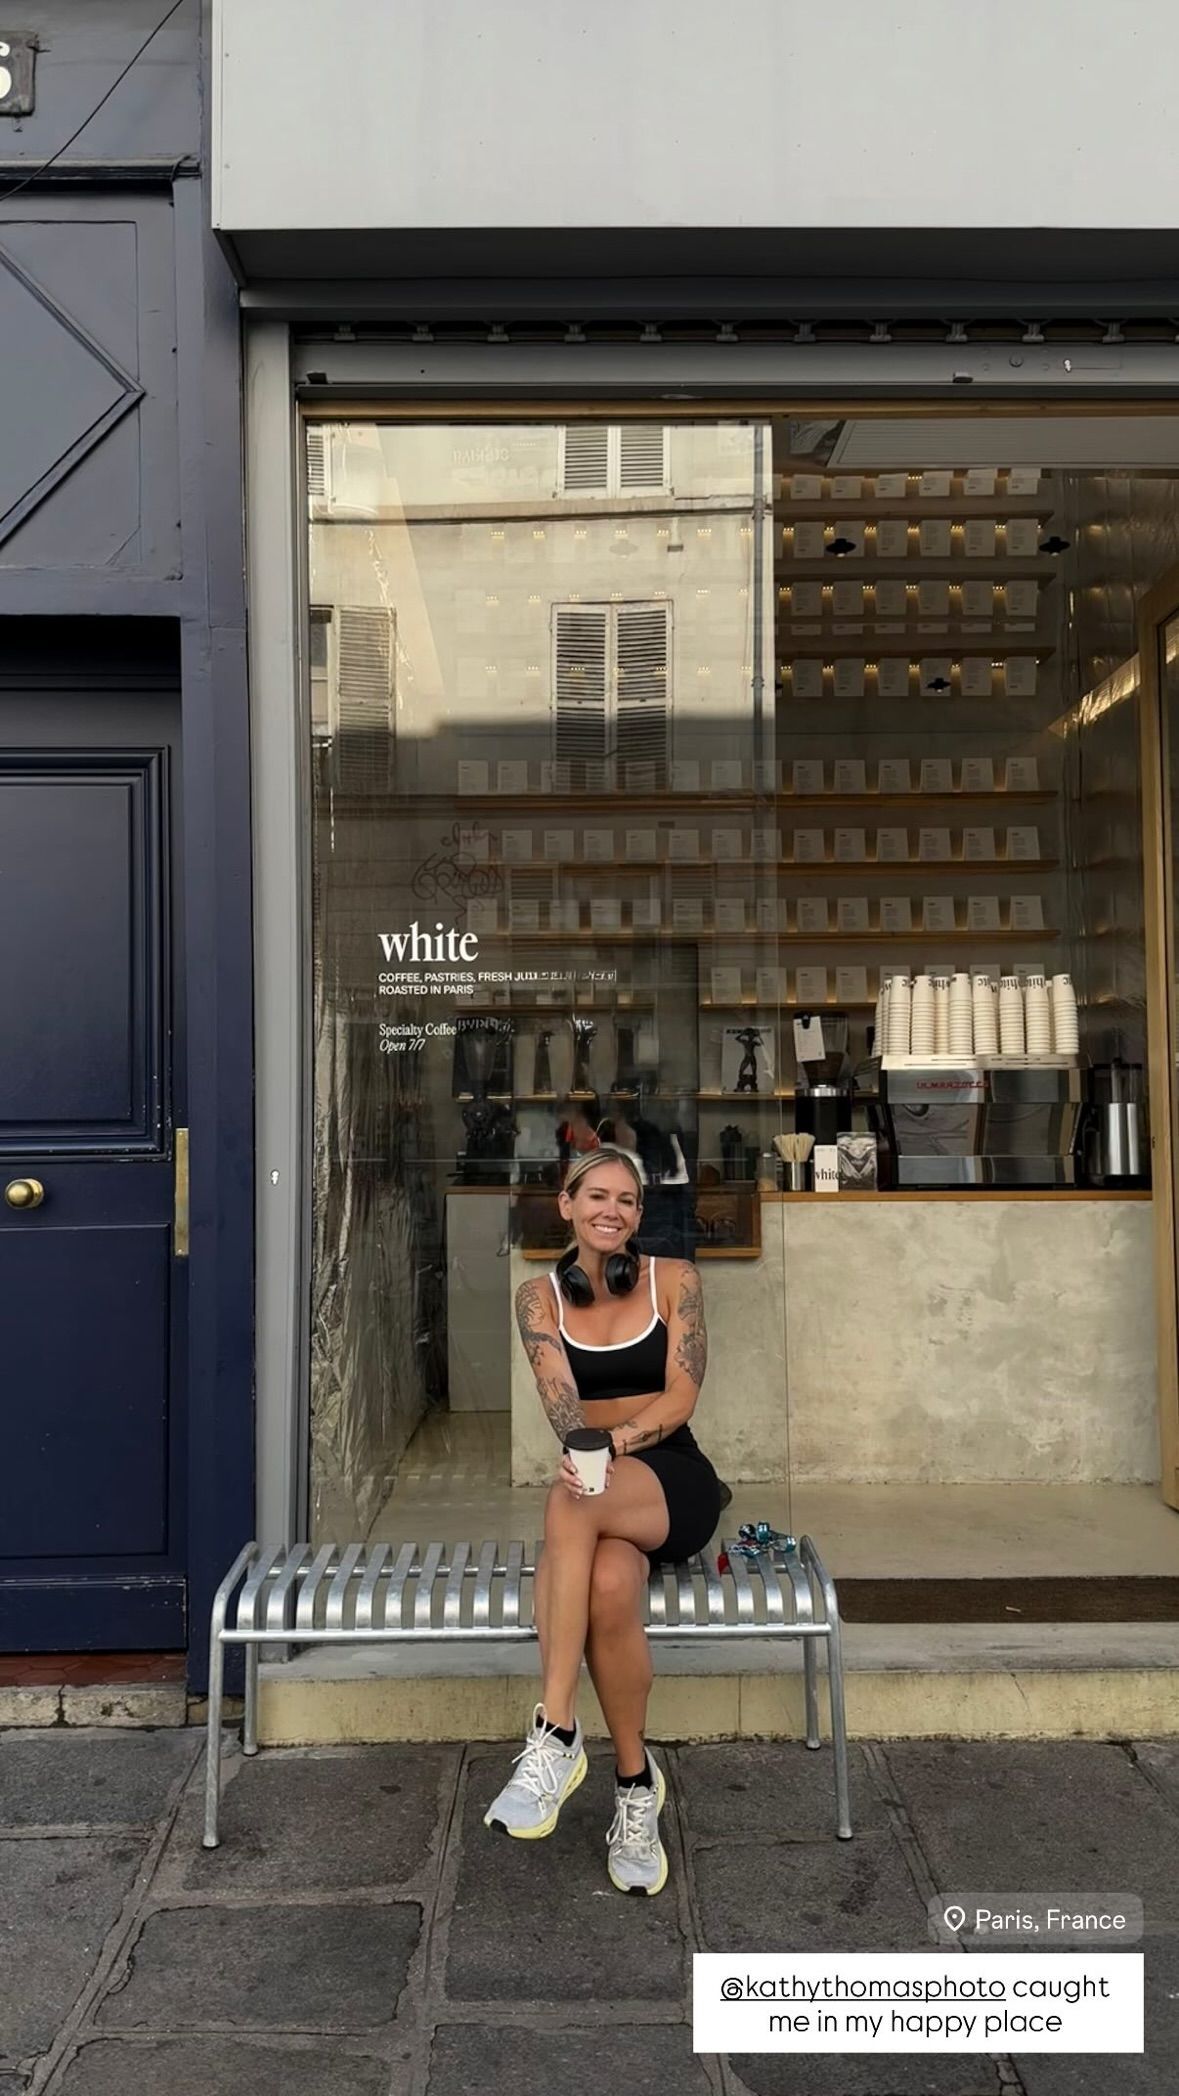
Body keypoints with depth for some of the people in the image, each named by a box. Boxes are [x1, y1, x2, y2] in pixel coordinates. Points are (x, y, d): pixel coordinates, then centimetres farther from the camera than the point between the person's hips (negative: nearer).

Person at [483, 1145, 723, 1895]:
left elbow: (681, 1397, -7)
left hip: (676, 1482, -2)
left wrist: (612, 1444, -25)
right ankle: (636, 1780, -16)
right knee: (609, 1585, -36)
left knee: (572, 1500, -37)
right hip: (596, 1492, 2)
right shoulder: (541, 1297, 5)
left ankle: (557, 1733, -32)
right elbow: (559, 1397, -11)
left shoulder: (674, 1279, 2)